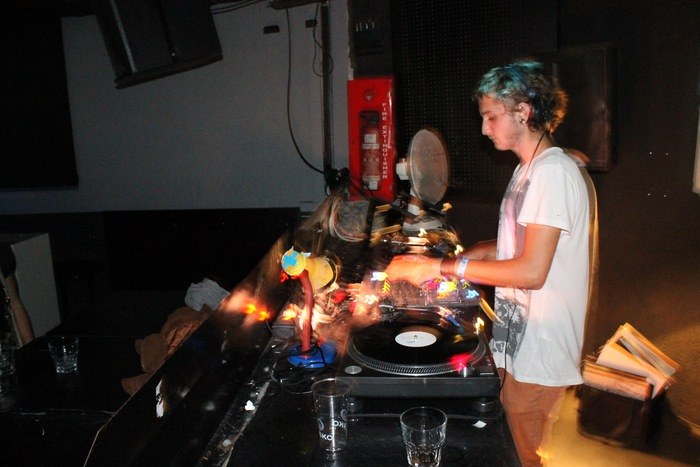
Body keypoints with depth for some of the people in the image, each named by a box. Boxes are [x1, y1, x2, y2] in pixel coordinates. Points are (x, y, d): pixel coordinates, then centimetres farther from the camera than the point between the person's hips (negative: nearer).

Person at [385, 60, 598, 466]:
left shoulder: (555, 172, -20)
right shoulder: (530, 169, 12)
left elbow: (531, 271, -26)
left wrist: (444, 267, -22)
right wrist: (448, 260, 3)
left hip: (539, 355, -9)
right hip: (518, 341, 9)